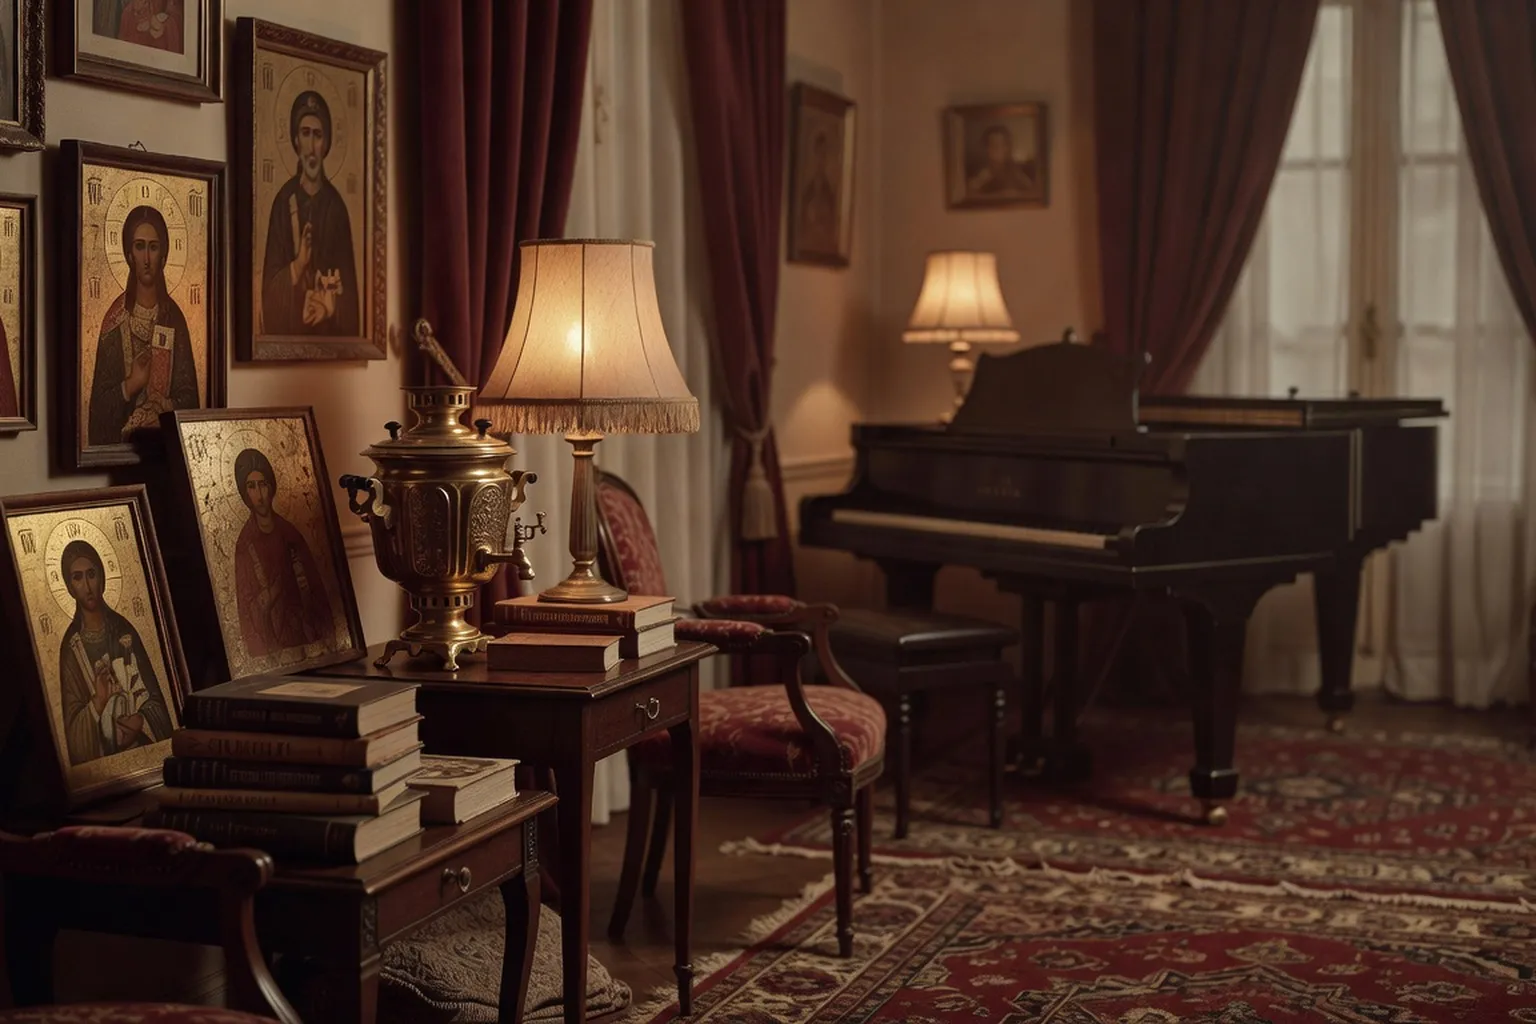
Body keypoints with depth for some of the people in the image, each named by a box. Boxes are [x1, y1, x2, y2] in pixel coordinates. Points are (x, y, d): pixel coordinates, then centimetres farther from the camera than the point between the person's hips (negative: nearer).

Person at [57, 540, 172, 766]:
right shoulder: (71, 647, 1)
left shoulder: (124, 630, 9)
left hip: (147, 747, 1)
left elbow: (155, 696, 11)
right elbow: (73, 736, -1)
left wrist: (143, 722, -6)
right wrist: (97, 703, -15)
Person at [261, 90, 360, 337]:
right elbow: (271, 288, -1)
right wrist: (297, 266, -17)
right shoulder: (284, 201, 1)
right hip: (289, 333, -1)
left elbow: (348, 288, 7)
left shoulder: (336, 206, 5)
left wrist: (330, 305, -10)